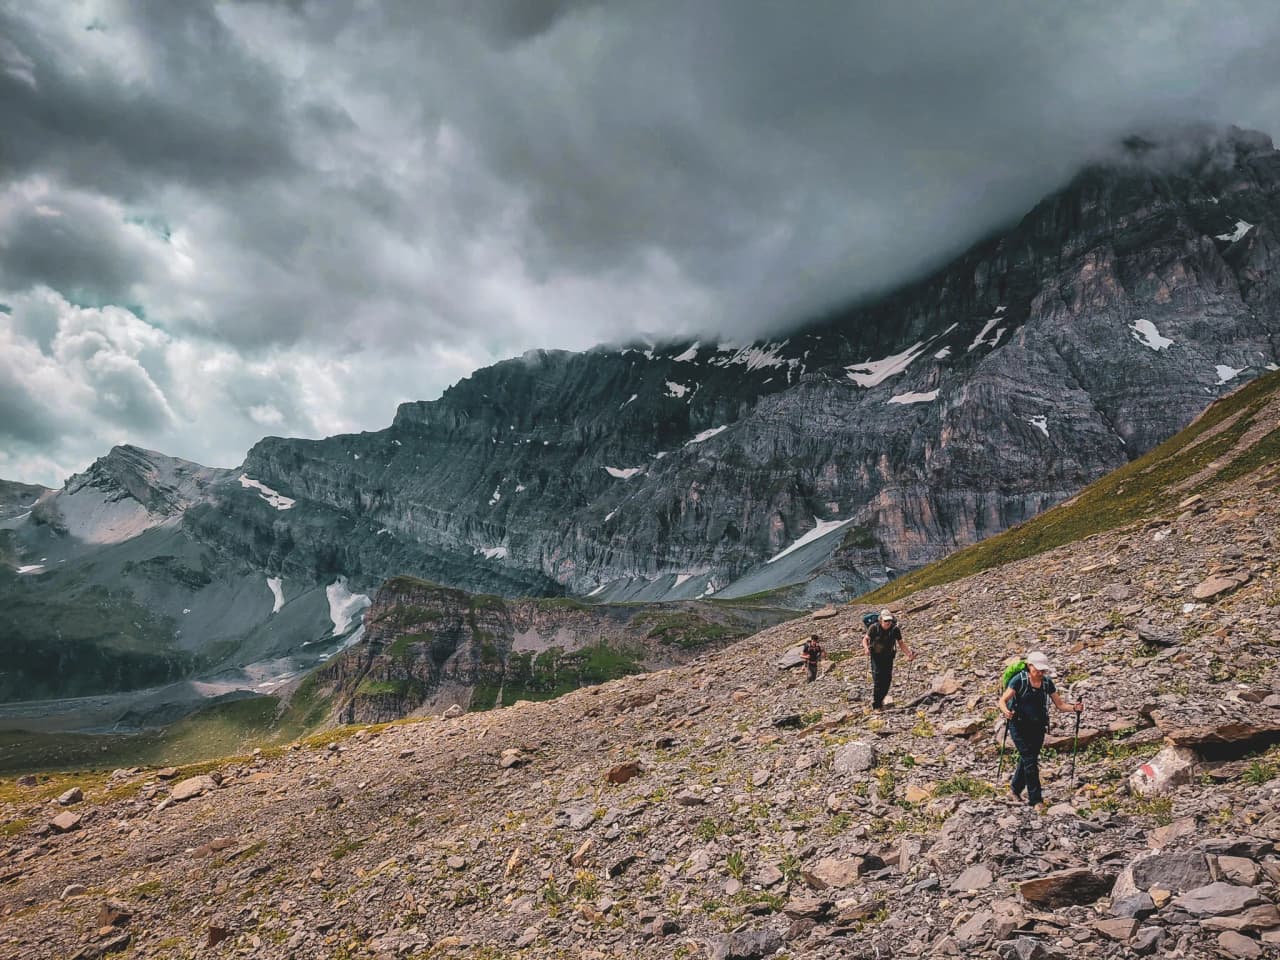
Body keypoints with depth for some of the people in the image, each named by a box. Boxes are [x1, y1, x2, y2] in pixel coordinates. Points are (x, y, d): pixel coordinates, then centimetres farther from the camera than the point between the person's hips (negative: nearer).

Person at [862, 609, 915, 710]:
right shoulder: (875, 627, -15)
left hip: (888, 656, 3)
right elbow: (865, 639, -10)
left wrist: (909, 653, -14)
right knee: (877, 679, -12)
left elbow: (901, 643, -1)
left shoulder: (895, 629, -8)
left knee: (887, 679, 1)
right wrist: (866, 648, -30)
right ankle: (875, 705, -5)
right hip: (876, 656, -3)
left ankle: (880, 700, 23)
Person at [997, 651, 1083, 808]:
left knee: (1027, 759, 13)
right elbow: (1003, 700, -16)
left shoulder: (1047, 682, 2)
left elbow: (1060, 704, 5)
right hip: (1020, 726, -5)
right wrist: (1006, 711, -37)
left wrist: (1074, 708, -15)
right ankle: (1036, 799, -1)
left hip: (1038, 727, 5)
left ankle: (1015, 790, 32)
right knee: (1030, 761, -8)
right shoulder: (1019, 680, -12)